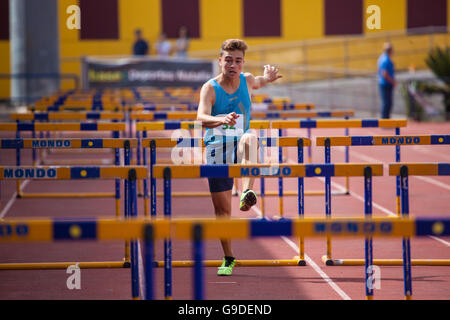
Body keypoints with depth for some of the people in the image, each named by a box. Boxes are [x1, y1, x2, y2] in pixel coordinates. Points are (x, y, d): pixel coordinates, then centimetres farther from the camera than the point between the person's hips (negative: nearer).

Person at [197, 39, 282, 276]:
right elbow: (202, 117, -28)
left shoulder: (247, 80, 1)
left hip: (239, 147, 1)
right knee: (222, 208, 2)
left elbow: (259, 82, 28)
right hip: (217, 150, -1)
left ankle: (247, 192, -51)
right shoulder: (210, 88, -10)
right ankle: (228, 259, 19)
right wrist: (221, 120, -50)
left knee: (249, 139, -37)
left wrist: (269, 77, 3)